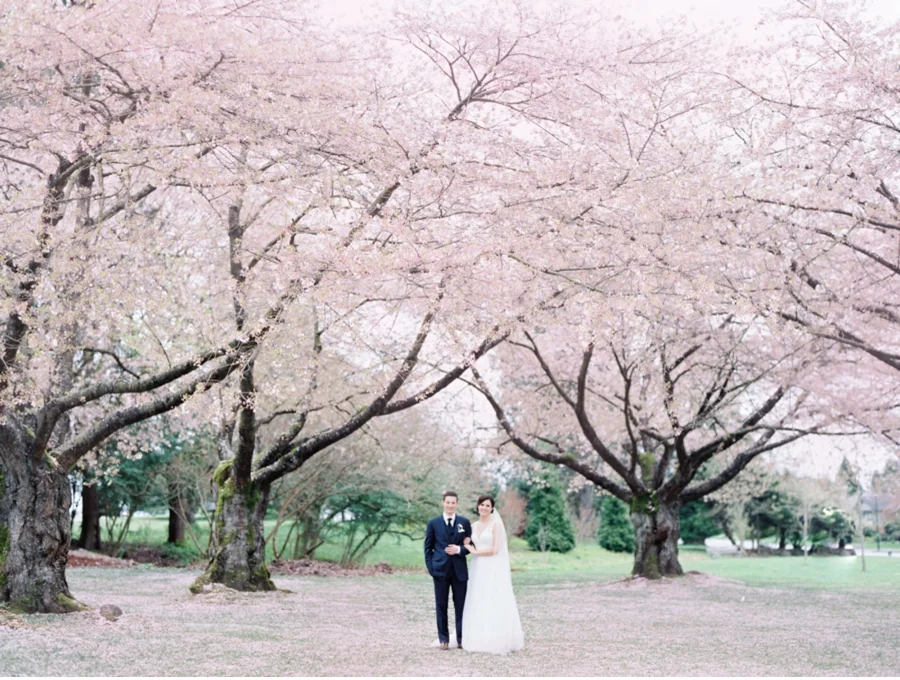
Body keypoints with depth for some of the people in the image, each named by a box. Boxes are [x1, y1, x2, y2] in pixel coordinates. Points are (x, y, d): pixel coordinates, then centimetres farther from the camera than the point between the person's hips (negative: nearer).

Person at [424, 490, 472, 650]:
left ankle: (461, 638, 10)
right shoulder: (433, 523, 4)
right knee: (441, 605, 4)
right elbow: (428, 547, 6)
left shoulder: (465, 522, 6)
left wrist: (459, 549, -13)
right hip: (440, 569, 0)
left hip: (460, 570, 0)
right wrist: (430, 567, -3)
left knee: (461, 605, 3)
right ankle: (444, 639, 11)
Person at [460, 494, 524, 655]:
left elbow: (495, 549, -14)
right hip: (478, 569, 7)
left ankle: (498, 641, -4)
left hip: (493, 569, -7)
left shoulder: (496, 524, -6)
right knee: (478, 605, 4)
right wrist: (467, 545, -1)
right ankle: (480, 640, 8)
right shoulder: (474, 526, 13)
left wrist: (475, 552, -6)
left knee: (495, 605, -7)